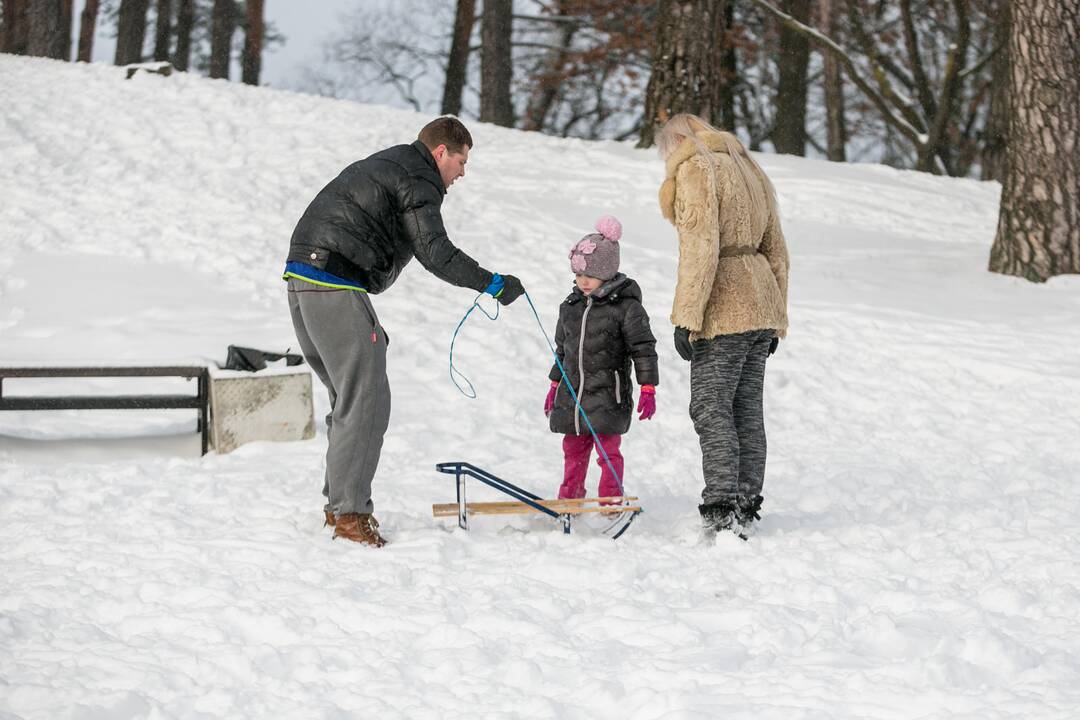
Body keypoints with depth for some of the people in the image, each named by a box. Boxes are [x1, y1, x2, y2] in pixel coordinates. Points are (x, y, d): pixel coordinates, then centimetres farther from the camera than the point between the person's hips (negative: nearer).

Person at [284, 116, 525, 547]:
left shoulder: (379, 167, 27)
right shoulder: (417, 180, -4)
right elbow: (434, 252, -15)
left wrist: (366, 323, 28)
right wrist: (492, 285, -9)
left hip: (301, 278, 10)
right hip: (336, 289, -10)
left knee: (350, 395, 17)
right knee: (366, 401, -8)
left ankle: (339, 502, 19)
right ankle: (349, 512, -8)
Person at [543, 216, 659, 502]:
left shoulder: (626, 307, -8)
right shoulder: (570, 307, 10)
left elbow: (644, 349, -7)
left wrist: (648, 389, -11)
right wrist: (555, 385, 23)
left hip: (608, 395, -6)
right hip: (572, 393, 6)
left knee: (608, 450, -2)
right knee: (573, 450, 11)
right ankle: (569, 499, 20)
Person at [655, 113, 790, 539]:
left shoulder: (695, 171, -7)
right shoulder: (747, 169, 20)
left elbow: (700, 249, -18)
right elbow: (776, 251, 21)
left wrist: (687, 317, -18)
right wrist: (775, 319, 24)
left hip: (723, 310, -9)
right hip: (760, 305, 9)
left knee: (711, 408, -6)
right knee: (747, 408, 11)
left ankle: (722, 511, -12)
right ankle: (747, 508, 14)